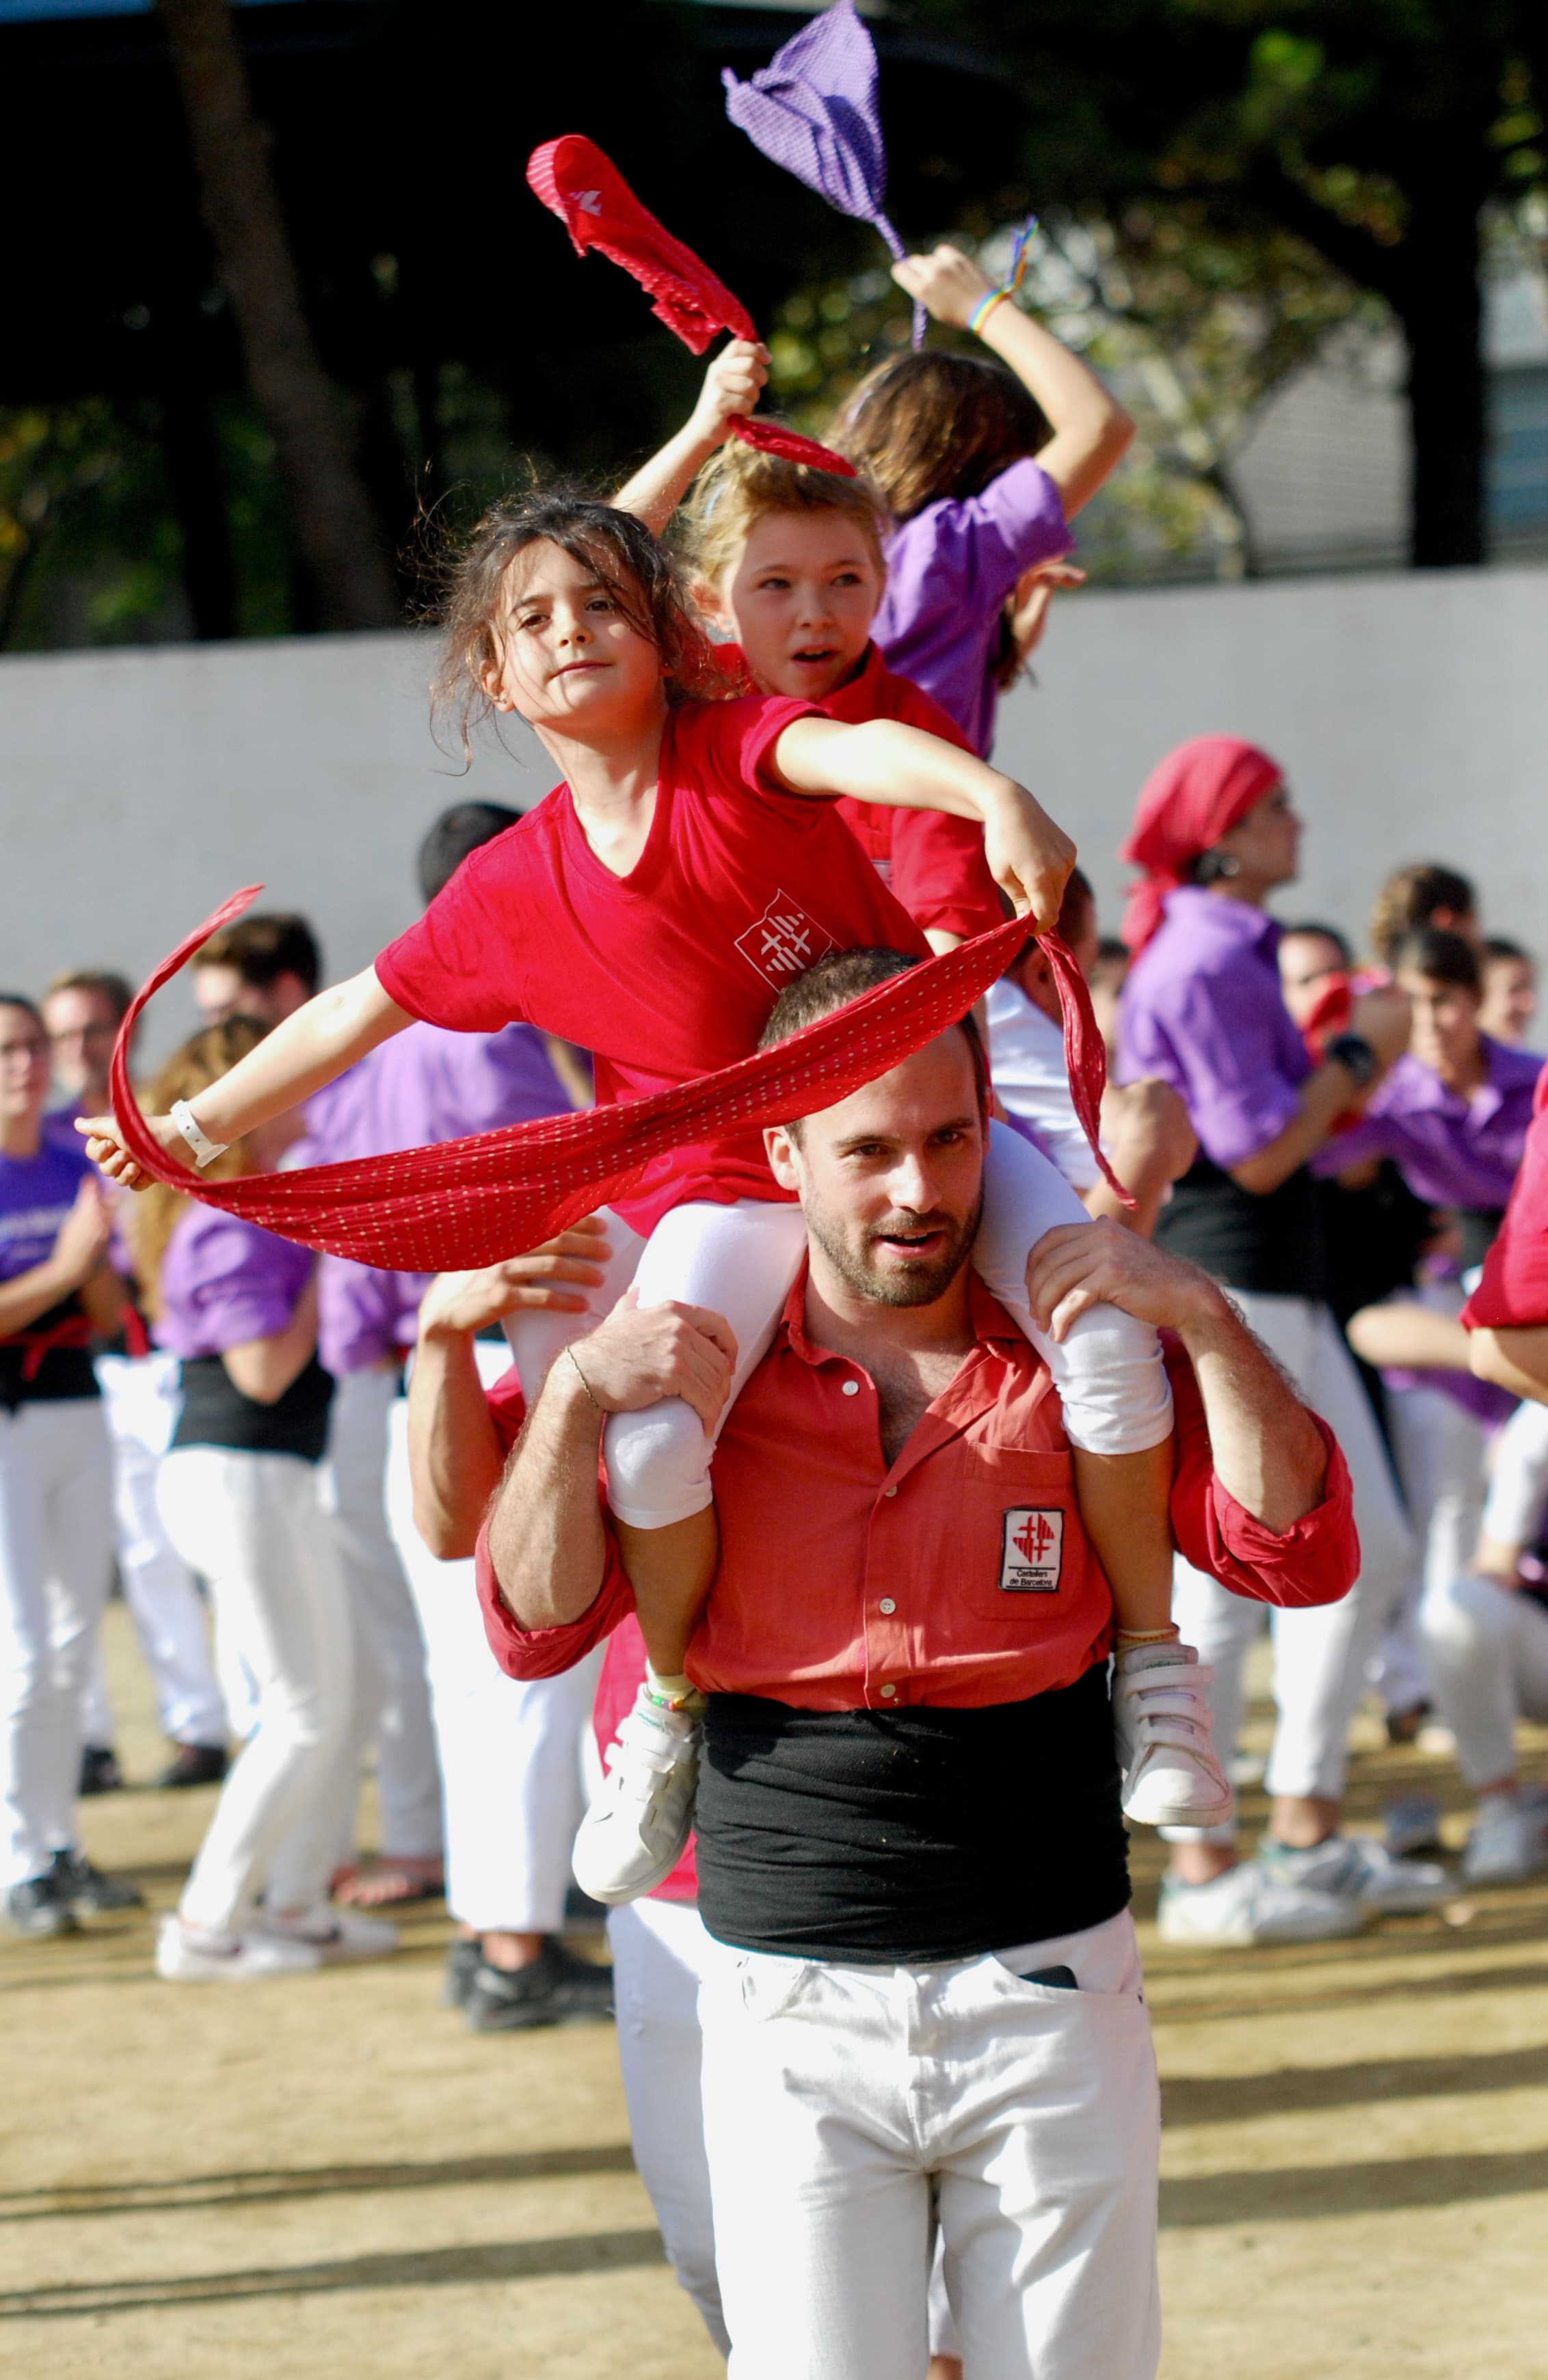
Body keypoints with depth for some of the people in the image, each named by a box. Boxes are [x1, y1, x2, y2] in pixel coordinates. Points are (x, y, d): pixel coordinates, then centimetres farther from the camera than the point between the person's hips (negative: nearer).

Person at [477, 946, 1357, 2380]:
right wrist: (574, 1396, -16)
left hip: (1050, 2000, 1)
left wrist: (1206, 1320, -15)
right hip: (791, 2012, 0)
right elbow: (535, 1630, -1)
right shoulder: (698, 1373, 3)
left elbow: (1299, 1555, -4)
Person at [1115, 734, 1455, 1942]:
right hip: (1221, 1288, -11)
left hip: (1283, 1290, 11)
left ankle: (1309, 1834, 20)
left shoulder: (1232, 954, 18)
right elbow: (1260, 1154, -19)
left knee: (1369, 1551, 14)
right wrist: (1359, 1053, -8)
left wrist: (1365, 1055, 9)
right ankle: (1203, 1870, -1)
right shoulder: (1202, 963, -15)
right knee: (1223, 1582, -6)